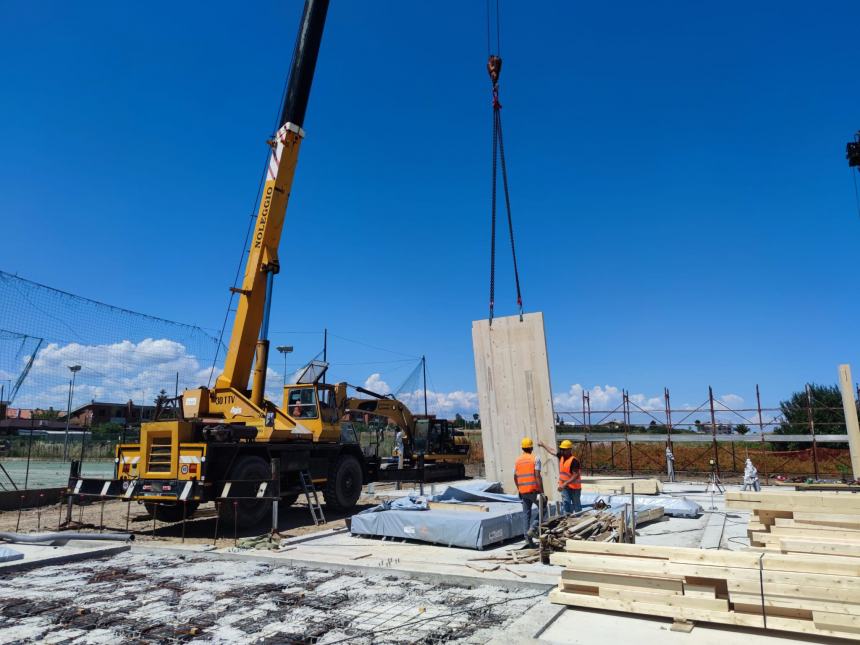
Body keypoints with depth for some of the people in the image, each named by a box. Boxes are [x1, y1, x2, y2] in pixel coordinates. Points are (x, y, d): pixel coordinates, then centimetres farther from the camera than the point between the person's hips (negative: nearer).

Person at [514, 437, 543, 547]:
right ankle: (533, 528, -5)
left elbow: (515, 477, 11)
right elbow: (537, 476, -14)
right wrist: (541, 491, -14)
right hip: (534, 490, -5)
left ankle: (528, 539, 11)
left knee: (527, 514, 11)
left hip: (523, 491, 5)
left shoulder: (518, 460, 9)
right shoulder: (535, 459, -6)